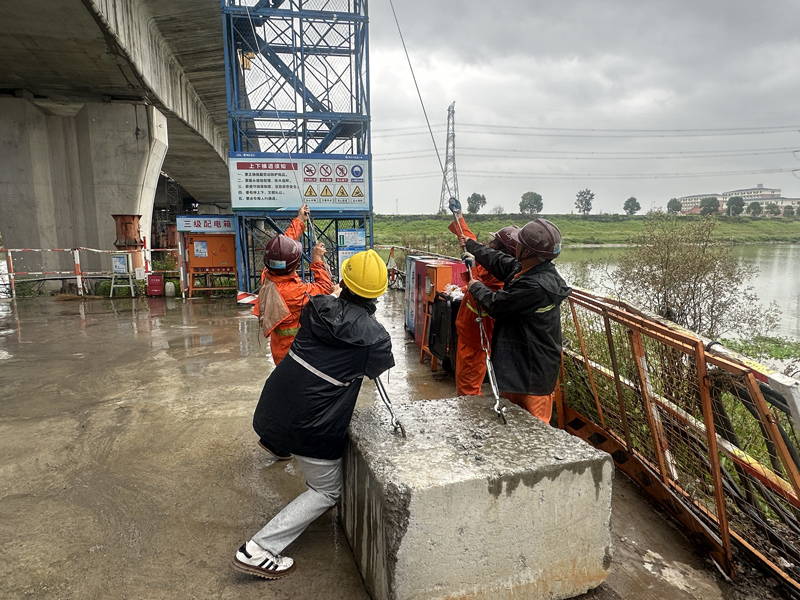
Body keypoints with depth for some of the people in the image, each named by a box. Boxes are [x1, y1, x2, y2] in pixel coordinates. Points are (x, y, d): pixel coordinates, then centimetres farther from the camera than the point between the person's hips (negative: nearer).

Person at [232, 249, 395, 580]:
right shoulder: (375, 336, -15)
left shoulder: (316, 307, -4)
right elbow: (378, 370, 5)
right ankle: (258, 550, 8)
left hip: (273, 404, 6)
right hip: (312, 425, -6)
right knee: (327, 491, 14)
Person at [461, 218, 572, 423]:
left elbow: (496, 304, -19)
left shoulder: (535, 286, -29)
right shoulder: (528, 269, 1)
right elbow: (500, 262, 18)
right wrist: (470, 245, 31)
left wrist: (476, 287, 2)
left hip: (531, 370, -10)